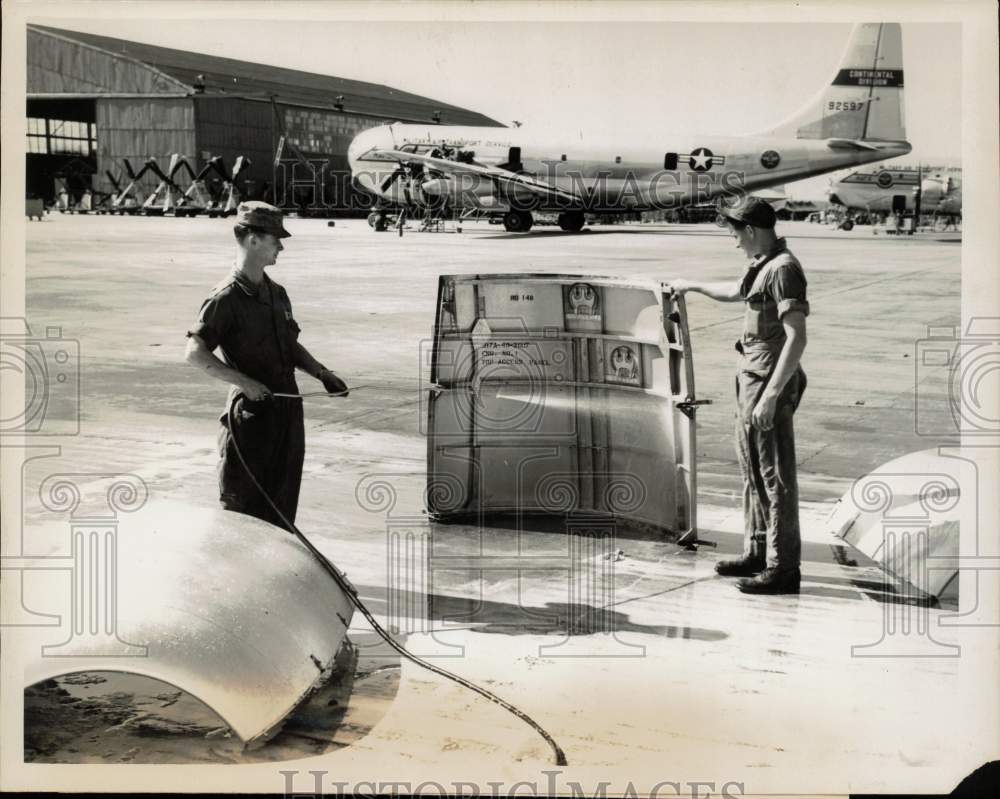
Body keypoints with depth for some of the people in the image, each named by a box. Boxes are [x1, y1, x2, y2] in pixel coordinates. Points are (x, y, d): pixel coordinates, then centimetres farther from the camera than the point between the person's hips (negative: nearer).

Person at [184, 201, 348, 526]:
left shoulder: (277, 293, 13)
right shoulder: (226, 298, -12)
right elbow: (195, 353, -18)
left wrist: (322, 374, 11)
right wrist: (245, 382, -24)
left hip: (287, 408, 8)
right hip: (251, 413, -8)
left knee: (281, 504, 12)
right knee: (240, 505, -2)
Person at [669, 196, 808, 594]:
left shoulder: (783, 269, -17)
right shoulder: (761, 266, 13)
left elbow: (796, 338, -24)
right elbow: (737, 292, 37)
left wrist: (771, 395, -27)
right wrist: (693, 285, 46)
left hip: (770, 385, -10)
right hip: (751, 381, 10)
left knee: (776, 476, -5)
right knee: (753, 472, 17)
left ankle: (783, 568, 1)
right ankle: (756, 553, 28)